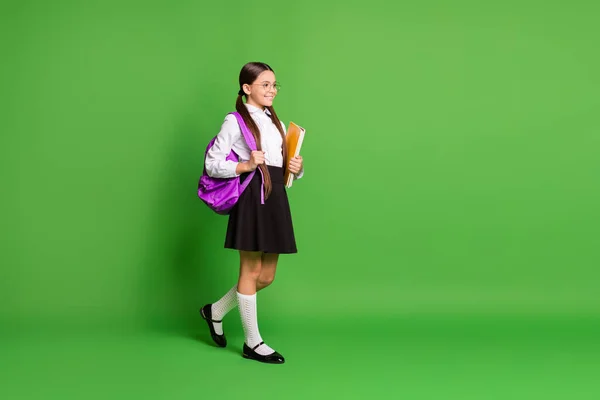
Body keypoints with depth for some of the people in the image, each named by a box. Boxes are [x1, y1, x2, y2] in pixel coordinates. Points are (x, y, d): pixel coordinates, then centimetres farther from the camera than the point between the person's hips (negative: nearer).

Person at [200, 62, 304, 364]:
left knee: (267, 276, 11)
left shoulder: (276, 123, 18)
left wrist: (297, 168, 0)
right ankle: (252, 343, 14)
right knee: (251, 271, 2)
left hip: (276, 197, 8)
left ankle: (216, 311, 31)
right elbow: (211, 164, -7)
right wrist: (245, 166, -19)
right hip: (251, 197, -7)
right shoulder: (236, 121, -4)